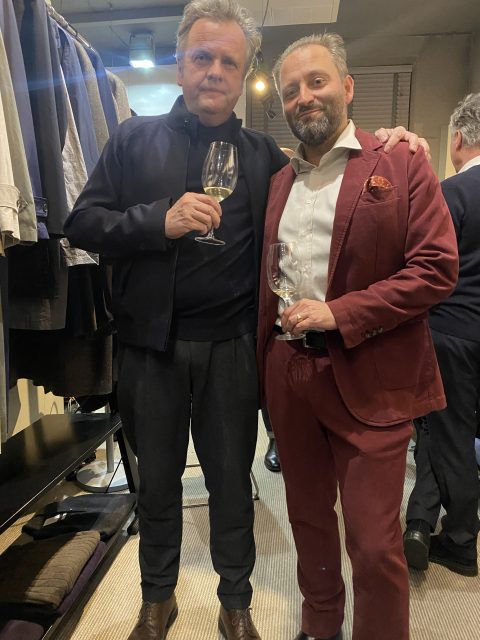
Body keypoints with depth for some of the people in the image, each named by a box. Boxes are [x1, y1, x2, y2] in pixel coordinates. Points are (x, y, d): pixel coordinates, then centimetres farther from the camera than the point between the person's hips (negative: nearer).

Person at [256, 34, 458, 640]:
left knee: (374, 543, 4)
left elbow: (437, 268, -9)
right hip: (289, 376, 5)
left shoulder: (402, 164, -2)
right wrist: (265, 364, 9)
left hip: (368, 380, -5)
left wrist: (339, 313, -17)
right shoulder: (278, 181, 13)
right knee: (308, 520, 20)